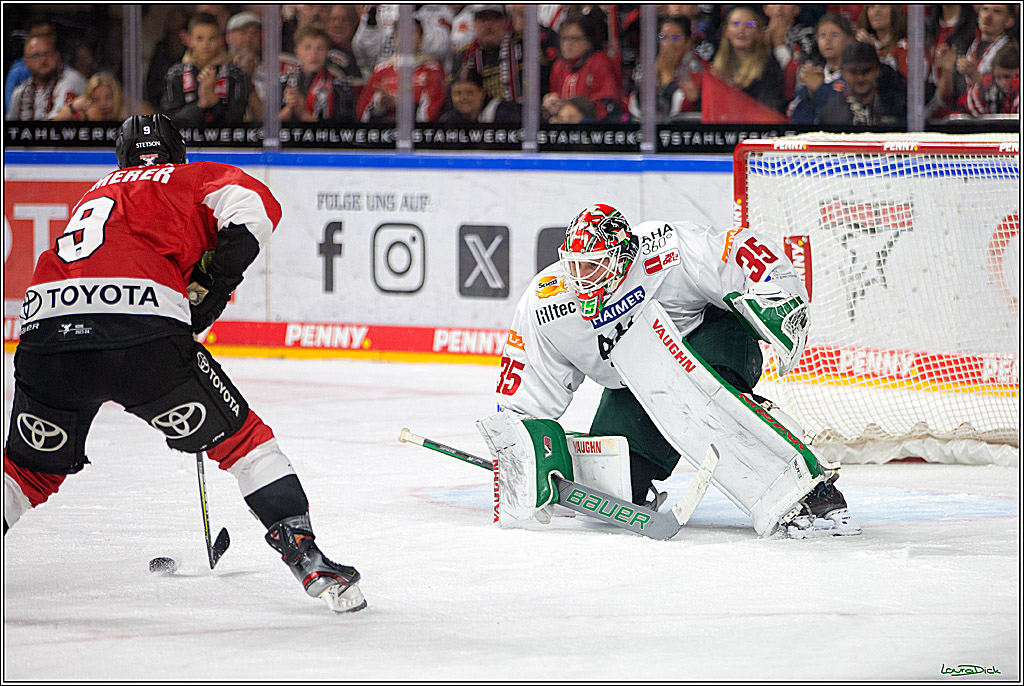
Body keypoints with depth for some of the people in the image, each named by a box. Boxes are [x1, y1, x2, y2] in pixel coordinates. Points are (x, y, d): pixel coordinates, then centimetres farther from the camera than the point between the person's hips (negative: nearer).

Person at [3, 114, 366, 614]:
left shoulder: (97, 193, 38)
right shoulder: (192, 178, 22)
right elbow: (253, 206, 2)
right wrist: (215, 283, 9)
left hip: (45, 326, 4)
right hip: (141, 330, -4)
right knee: (240, 438, 13)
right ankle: (305, 557, 5)